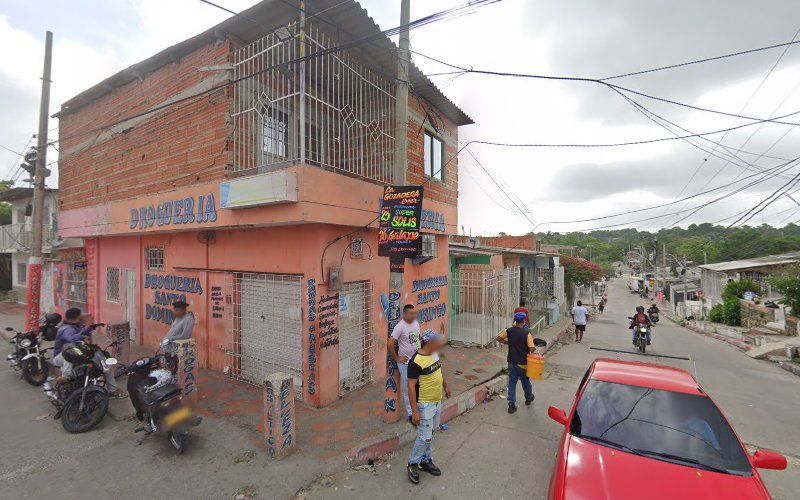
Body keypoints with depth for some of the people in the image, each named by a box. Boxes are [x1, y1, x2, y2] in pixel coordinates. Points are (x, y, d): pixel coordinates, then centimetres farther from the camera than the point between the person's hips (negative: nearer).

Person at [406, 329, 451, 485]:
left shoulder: (434, 354, -2)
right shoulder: (416, 361, -27)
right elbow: (411, 386, -24)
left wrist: (445, 386, 25)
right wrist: (414, 411, -23)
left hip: (437, 402, 8)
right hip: (425, 405, -8)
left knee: (432, 433, 19)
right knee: (425, 437, -1)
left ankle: (426, 461, 37)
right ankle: (412, 464, 21)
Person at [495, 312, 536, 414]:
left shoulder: (509, 331, -8)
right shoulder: (527, 333, -18)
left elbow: (498, 338, 0)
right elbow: (532, 349, -21)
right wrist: (534, 350, 2)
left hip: (512, 361, 2)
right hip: (523, 363, -2)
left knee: (512, 383, 9)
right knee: (525, 381, 21)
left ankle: (511, 405, 10)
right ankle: (529, 399, 44)